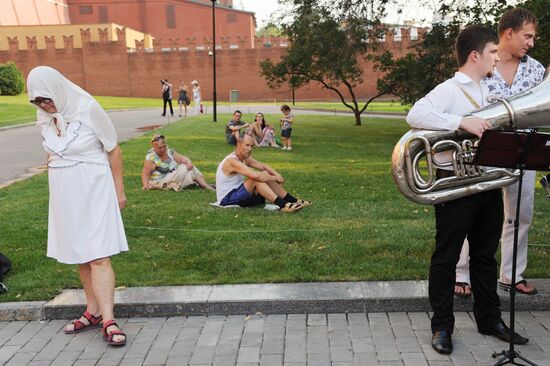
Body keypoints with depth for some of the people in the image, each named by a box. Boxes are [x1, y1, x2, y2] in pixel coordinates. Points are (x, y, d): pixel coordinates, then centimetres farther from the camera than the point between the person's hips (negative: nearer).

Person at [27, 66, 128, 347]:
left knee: (98, 257, -8)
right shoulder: (44, 116, 3)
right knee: (79, 257, 10)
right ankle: (93, 312, 22)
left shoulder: (88, 110, -13)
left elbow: (114, 151, -7)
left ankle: (108, 321, -5)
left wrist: (119, 191, -4)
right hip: (63, 194, 6)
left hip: (93, 190, -5)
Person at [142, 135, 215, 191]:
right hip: (161, 182, -8)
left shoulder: (169, 151, 1)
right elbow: (145, 174, -19)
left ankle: (206, 186, -12)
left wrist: (188, 161, -20)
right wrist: (146, 185, -34)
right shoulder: (151, 157, -18)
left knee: (189, 167, -5)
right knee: (183, 170, -22)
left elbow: (182, 158, 1)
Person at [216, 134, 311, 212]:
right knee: (257, 179, -27)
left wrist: (278, 175, -8)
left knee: (265, 175, -2)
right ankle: (283, 205, -29)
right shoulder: (232, 161, -24)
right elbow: (255, 175, -34)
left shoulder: (245, 158, 6)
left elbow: (263, 166, 10)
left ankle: (294, 201, -5)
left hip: (237, 192, 9)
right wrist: (275, 178, -21)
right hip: (227, 199, -9)